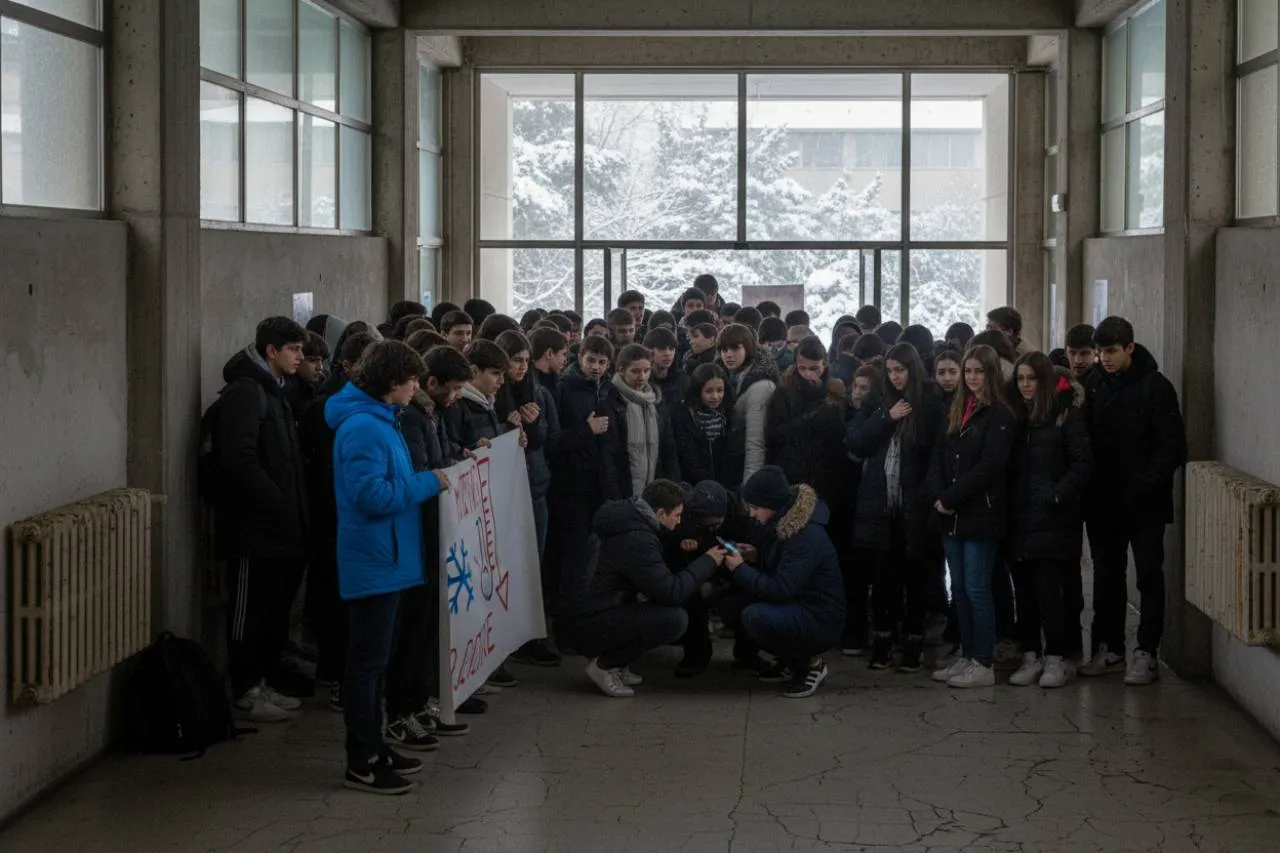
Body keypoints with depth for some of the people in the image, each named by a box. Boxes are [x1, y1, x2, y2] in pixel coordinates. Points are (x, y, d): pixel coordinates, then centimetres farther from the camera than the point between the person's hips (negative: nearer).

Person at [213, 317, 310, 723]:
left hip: (279, 527, 9)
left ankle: (263, 682, 24)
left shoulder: (274, 392, 18)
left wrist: (294, 511, 12)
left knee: (275, 609, 14)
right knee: (250, 611, -1)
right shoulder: (244, 392, -14)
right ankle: (245, 693, 6)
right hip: (253, 526, -9)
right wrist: (278, 504, -19)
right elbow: (240, 461, -23)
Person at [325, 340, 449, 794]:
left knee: (376, 656, 17)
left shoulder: (380, 421, 14)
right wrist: (429, 483, -16)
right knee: (369, 659, -4)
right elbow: (372, 495, -25)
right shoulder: (364, 428, -19)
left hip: (386, 558, 11)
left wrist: (428, 481, 9)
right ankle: (361, 762, 2)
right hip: (374, 561, -11)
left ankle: (372, 747, 26)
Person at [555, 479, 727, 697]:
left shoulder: (627, 521, 9)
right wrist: (708, 562, -10)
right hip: (583, 627, -10)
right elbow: (672, 592, -22)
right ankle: (604, 665, -7)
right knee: (675, 619, -20)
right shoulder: (636, 540, -21)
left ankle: (616, 664, 11)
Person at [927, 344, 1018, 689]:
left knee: (976, 589, -5)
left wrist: (951, 497, -14)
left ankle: (984, 664, 0)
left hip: (981, 514, -7)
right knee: (959, 588, 11)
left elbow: (989, 466, -16)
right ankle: (967, 656, 19)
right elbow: (938, 457, 11)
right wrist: (938, 495, -5)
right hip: (952, 516, 7)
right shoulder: (957, 412, 15)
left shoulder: (999, 415, -8)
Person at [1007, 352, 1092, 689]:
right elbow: (1007, 465, 14)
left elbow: (1082, 463, -5)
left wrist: (1058, 495, -14)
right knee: (1023, 587, 6)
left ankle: (1055, 658, 1)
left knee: (1049, 586, -8)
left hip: (1052, 518, -5)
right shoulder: (1016, 416, 13)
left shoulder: (1067, 414, -2)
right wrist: (1007, 502, 2)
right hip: (1019, 518, 5)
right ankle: (1031, 655, 13)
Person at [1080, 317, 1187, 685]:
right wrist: (1090, 486, -3)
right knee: (1106, 577, 11)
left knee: (1149, 577, 2)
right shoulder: (1094, 385, 5)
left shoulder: (1155, 387, -8)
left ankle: (1146, 654, 7)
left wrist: (1147, 485, -18)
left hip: (1145, 504, -5)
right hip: (1103, 502, 5)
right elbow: (1085, 439, 9)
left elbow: (1173, 447, -11)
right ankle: (1109, 648, 20)